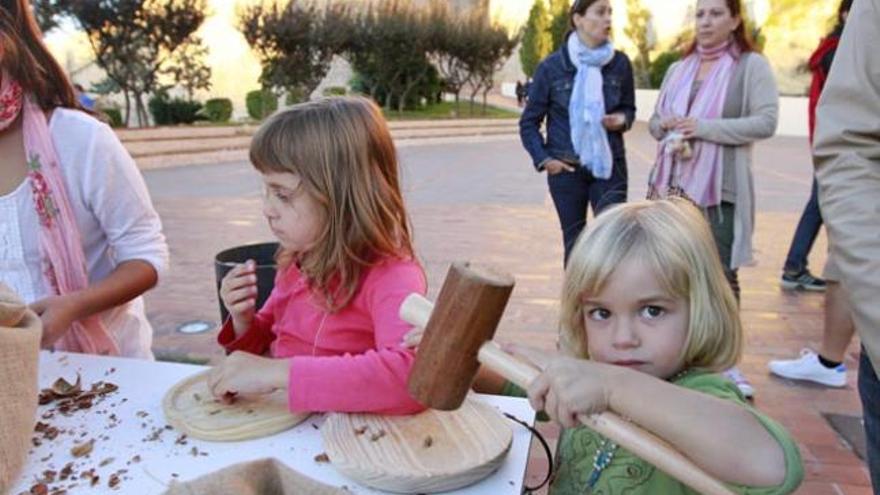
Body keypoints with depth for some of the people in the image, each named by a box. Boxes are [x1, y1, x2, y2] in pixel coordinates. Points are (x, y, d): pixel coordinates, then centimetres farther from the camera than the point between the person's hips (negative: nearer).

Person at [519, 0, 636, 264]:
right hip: (566, 168, -1)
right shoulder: (551, 67, -5)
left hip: (610, 165, 1)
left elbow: (628, 108, 14)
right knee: (575, 241, 10)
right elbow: (529, 123, 2)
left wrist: (621, 120, -9)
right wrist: (543, 158, -8)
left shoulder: (620, 63, 0)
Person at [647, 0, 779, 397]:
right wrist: (664, 126, -5)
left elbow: (766, 122, -11)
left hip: (719, 191, -5)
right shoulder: (679, 69, 16)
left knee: (720, 275, 0)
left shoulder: (752, 65, -2)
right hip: (672, 185, 5)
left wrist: (704, 128, -18)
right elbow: (655, 121, 19)